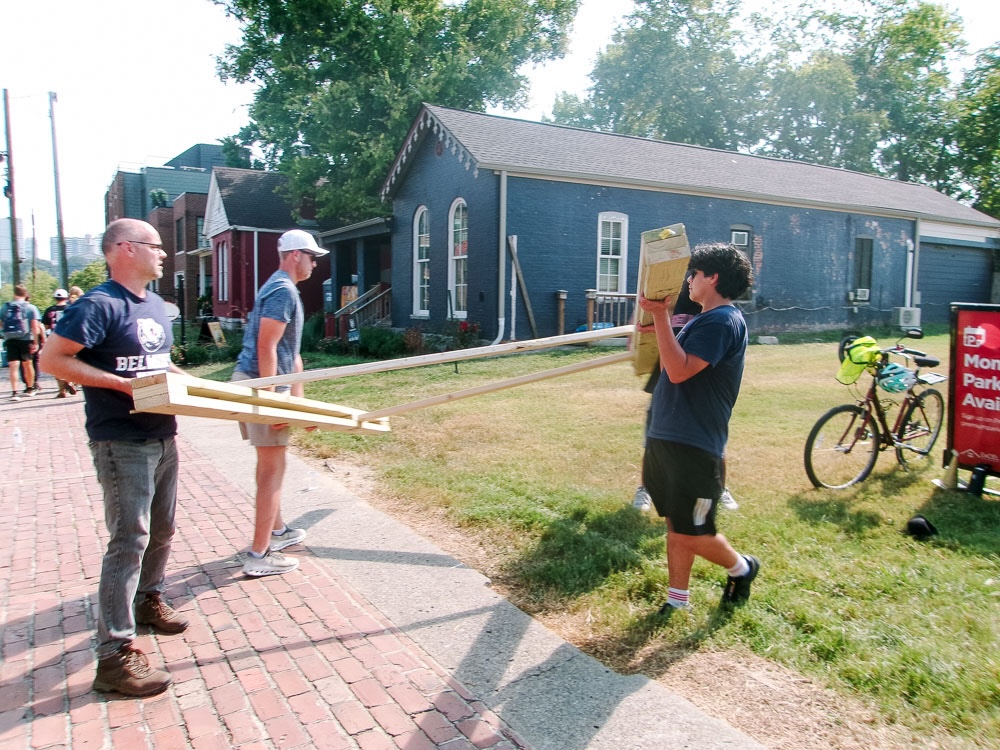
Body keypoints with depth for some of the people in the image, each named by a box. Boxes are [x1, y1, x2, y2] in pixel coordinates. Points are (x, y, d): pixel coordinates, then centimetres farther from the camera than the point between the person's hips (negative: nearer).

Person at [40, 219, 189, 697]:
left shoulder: (155, 306, 13)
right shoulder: (100, 305, -15)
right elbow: (52, 359, -19)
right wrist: (124, 384, -21)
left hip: (162, 437, 9)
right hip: (121, 443, -9)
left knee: (161, 530, 20)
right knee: (129, 540, -9)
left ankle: (149, 600, 42)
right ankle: (114, 656, -1)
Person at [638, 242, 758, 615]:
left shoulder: (722, 321, -15)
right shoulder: (704, 319, 16)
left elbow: (679, 370, -25)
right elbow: (671, 365, 21)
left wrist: (660, 316, -25)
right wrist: (658, 322, 13)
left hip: (694, 447, -9)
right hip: (666, 439, 9)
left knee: (690, 534, -1)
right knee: (675, 524, 15)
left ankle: (741, 568, 26)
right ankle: (677, 598, 27)